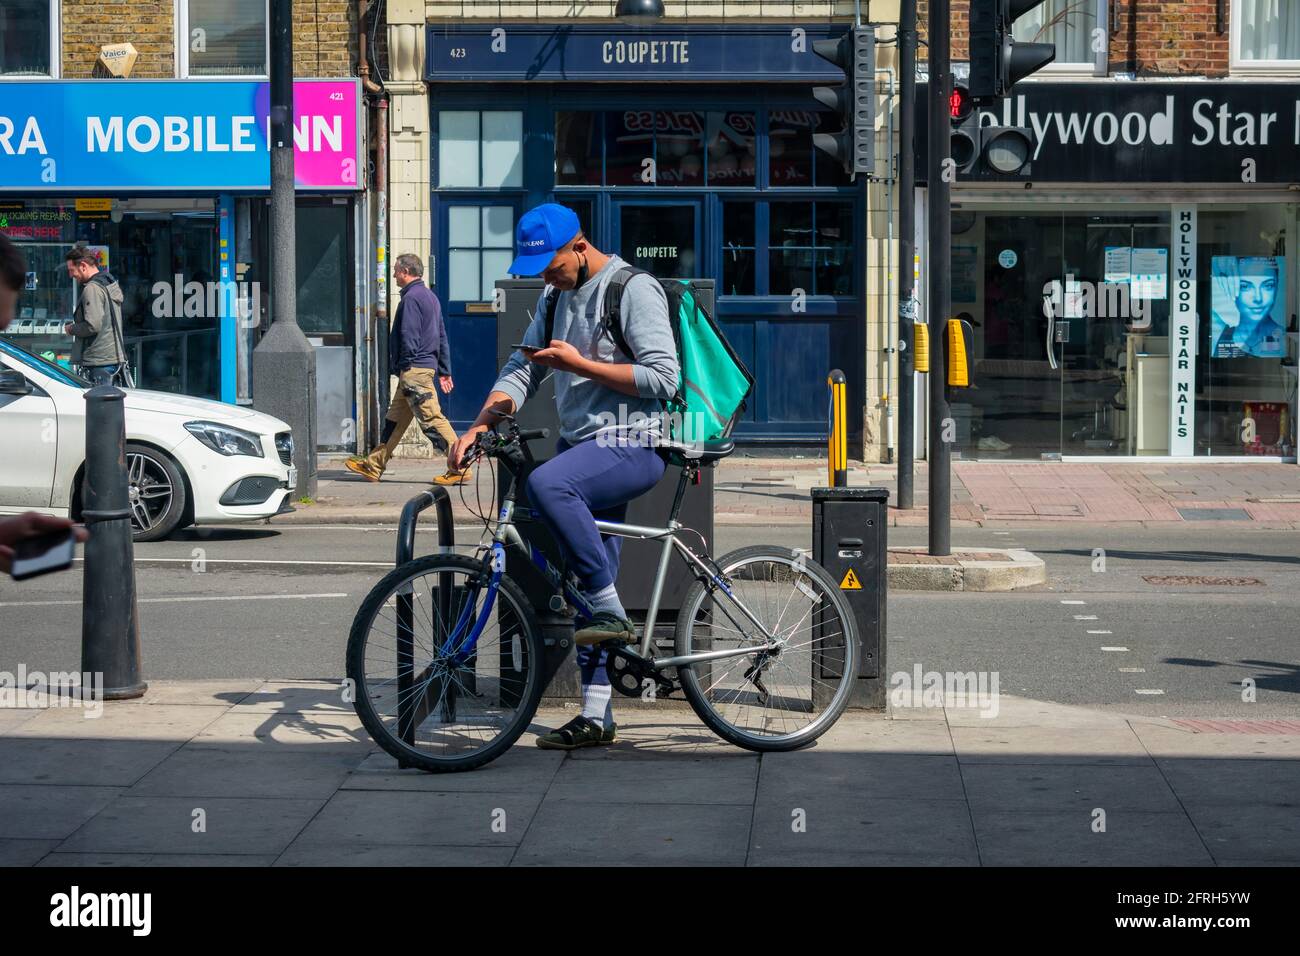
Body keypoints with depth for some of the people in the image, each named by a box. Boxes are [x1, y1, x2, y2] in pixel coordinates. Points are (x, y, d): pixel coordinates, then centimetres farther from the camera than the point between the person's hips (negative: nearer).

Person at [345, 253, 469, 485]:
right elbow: (442, 336, 21)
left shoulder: (411, 298, -12)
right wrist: (444, 371, 22)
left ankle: (460, 468, -14)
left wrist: (403, 367, -13)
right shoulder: (430, 296, 19)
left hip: (414, 369, -10)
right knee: (395, 418, 15)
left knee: (431, 418, -11)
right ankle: (374, 466, 22)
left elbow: (409, 338, -18)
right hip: (427, 366, 10)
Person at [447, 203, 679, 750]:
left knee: (546, 485, -36)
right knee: (581, 586, 8)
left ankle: (613, 613, -25)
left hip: (632, 446, -9)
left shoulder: (634, 290, -11)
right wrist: (479, 425, -5)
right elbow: (522, 369, 11)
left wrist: (579, 364, -18)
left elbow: (662, 378, -17)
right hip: (581, 446, 9)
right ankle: (596, 718, 15)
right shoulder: (556, 297, 14)